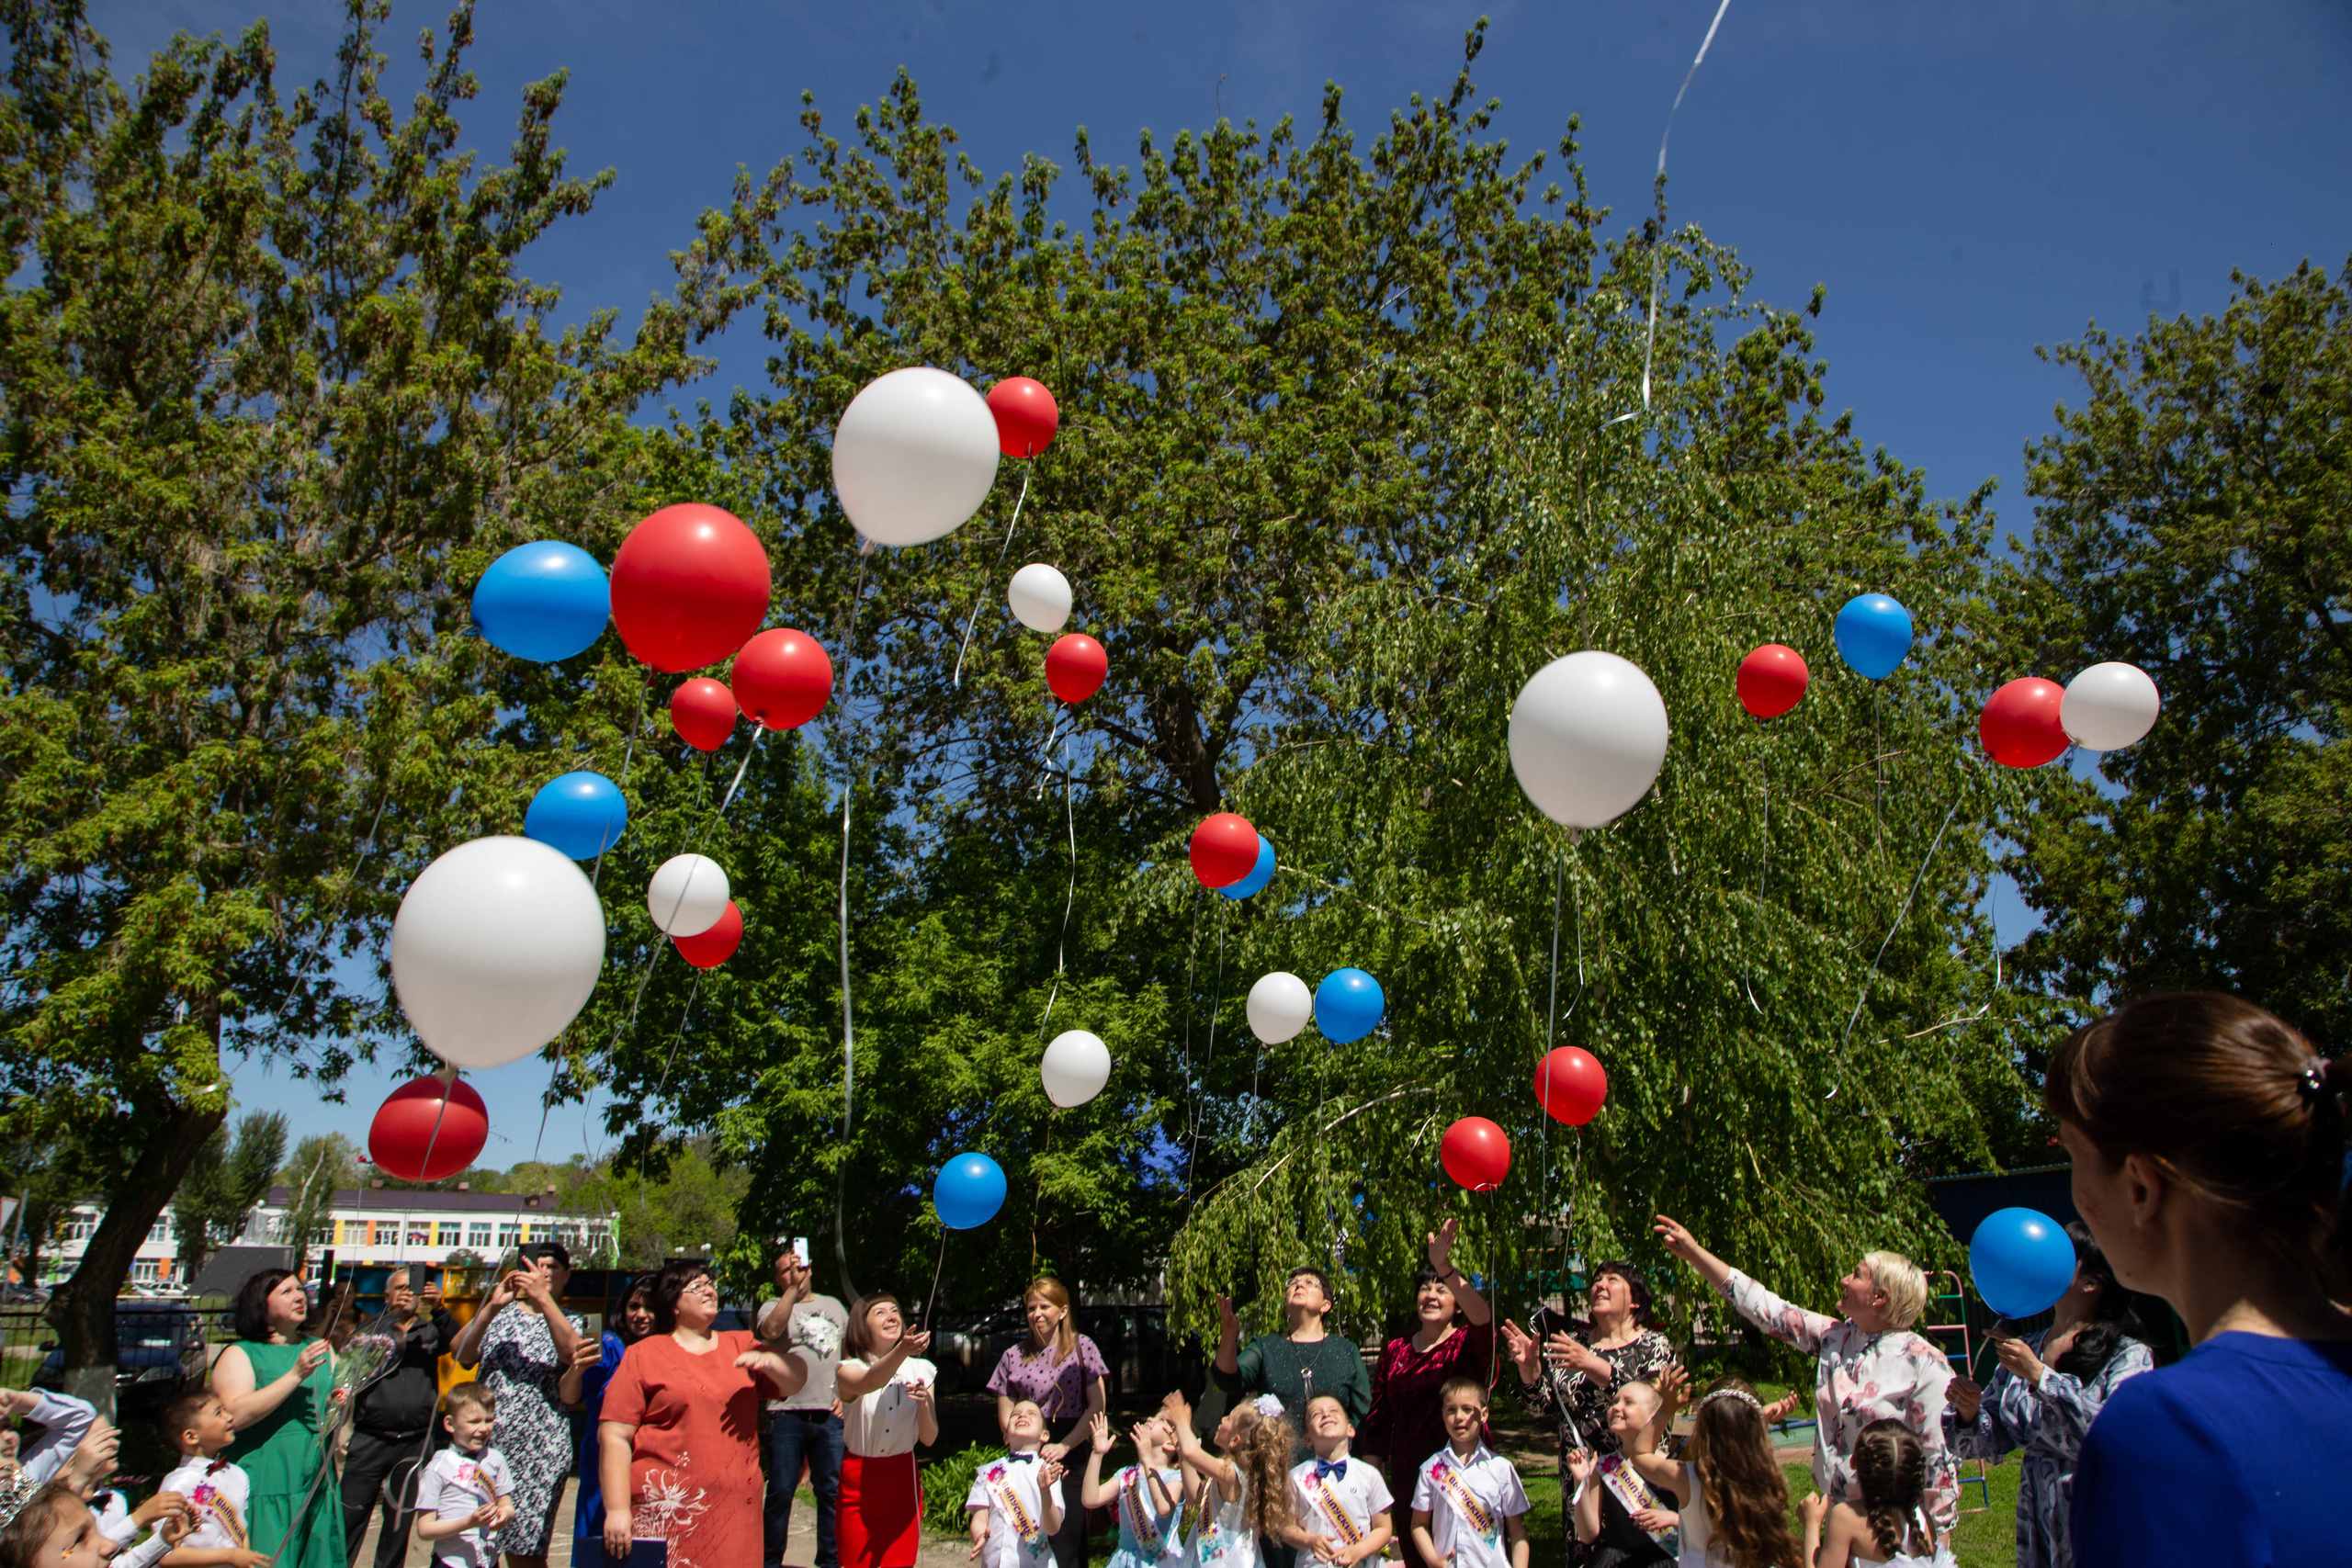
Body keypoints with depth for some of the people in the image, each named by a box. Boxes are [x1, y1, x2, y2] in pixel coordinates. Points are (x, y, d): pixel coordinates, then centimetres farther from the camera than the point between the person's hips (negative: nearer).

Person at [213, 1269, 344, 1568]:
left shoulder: (320, 1350, 16)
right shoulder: (239, 1355, -1)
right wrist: (295, 1375, -18)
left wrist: (338, 1406, 2)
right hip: (265, 1489, -5)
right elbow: (235, 1416, -17)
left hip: (317, 1485, 5)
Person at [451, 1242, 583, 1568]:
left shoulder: (571, 1322, 11)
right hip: (486, 1443, 2)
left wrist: (544, 1299, -21)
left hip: (538, 1449, -2)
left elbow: (571, 1352, -13)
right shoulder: (500, 1317, 16)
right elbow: (461, 1354, -1)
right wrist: (492, 1307, -14)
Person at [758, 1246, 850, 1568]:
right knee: (781, 1492, 2)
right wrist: (794, 1287, -19)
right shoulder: (774, 1307, 6)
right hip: (787, 1414, -3)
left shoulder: (833, 1306, 18)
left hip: (829, 1416, 3)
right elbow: (772, 1329, -19)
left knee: (832, 1491, 3)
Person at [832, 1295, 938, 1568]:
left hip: (903, 1479, 2)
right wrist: (901, 1350, -53)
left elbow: (929, 1439, -2)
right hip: (858, 1481, -2)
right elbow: (870, 1383, -34)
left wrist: (923, 1403, -23)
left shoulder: (919, 1370, 2)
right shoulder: (849, 1371, -8)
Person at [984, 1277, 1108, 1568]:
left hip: (1070, 1455, -2)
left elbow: (1098, 1405, -2)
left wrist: (1065, 1446, -11)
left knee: (1067, 1543, -3)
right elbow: (1005, 1414, 8)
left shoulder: (1081, 1348, 3)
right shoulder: (1013, 1356, 8)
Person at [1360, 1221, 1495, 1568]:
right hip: (1407, 1479, 3)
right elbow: (1377, 1421, 10)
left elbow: (1483, 1317, -26)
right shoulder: (1394, 1351, 9)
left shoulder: (1468, 1345, -2)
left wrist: (1446, 1268, -41)